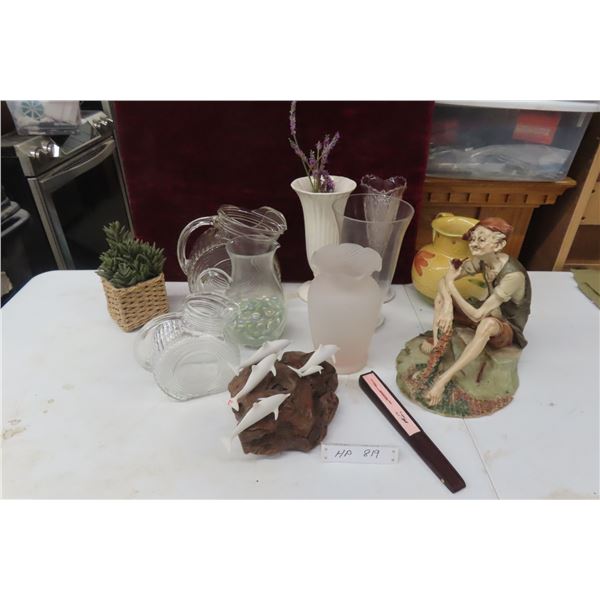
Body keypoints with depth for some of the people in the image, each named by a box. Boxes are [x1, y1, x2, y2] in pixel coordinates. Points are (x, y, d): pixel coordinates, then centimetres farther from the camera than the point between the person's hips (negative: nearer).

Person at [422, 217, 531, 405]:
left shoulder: (513, 275, -33)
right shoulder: (481, 260, -13)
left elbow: (477, 315, -34)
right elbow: (443, 281, -11)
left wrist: (451, 285, -28)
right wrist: (447, 305, -31)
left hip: (508, 330, -7)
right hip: (489, 315, 7)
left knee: (488, 323, -43)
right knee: (441, 294, -9)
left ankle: (444, 378, -40)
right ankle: (437, 344, -15)